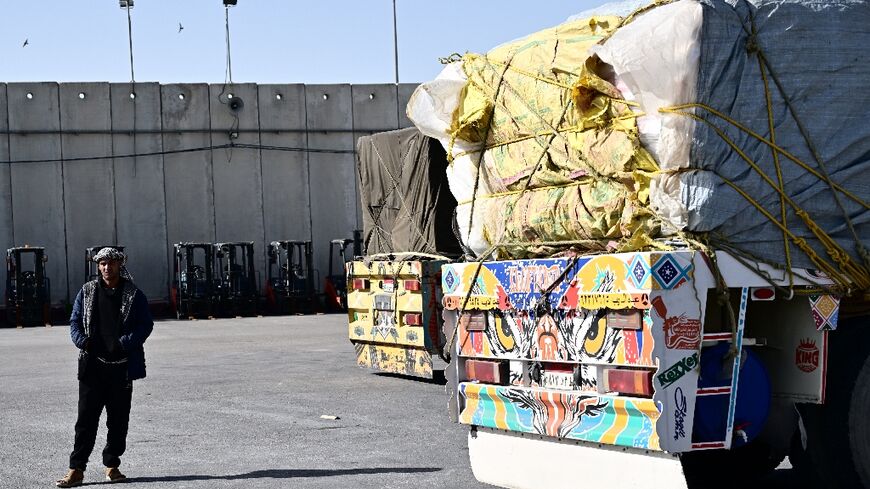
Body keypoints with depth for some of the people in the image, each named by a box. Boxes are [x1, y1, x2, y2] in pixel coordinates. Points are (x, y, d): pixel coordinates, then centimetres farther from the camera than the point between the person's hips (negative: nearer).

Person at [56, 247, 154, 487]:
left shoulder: (133, 294, 4)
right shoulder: (87, 292, 9)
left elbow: (146, 324, 0)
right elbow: (75, 322, 11)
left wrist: (124, 343, -15)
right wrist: (82, 340, -11)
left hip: (122, 366, 0)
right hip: (92, 364, 0)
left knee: (118, 419, 6)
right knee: (86, 418, -2)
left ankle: (112, 465, 19)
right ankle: (76, 469, 0)